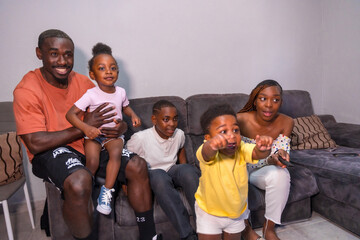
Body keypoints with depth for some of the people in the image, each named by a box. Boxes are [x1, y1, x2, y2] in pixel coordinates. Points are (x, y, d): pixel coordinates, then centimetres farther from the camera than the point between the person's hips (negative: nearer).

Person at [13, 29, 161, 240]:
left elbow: (111, 118, 10)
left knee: (137, 165, -11)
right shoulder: (27, 90, -11)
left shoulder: (83, 82, 4)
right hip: (51, 152, -5)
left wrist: (120, 128, -16)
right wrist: (84, 127, -19)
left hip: (90, 146, 6)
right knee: (79, 181, -37)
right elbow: (35, 143, -20)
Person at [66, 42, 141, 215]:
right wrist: (86, 128, -32)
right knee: (92, 163, -24)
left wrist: (133, 115, 2)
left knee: (116, 154, -29)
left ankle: (106, 191, -17)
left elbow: (125, 106, 24)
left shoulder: (121, 92, 2)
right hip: (94, 135, -2)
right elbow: (71, 114, -15)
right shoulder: (91, 94, -12)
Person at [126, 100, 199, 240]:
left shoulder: (179, 134, -5)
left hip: (171, 172, 4)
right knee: (159, 176, -39)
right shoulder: (140, 138, -18)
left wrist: (185, 174, 6)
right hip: (150, 176, -3)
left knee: (188, 169, -29)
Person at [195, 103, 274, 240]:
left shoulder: (241, 149, -18)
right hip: (209, 213, -3)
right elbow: (207, 153, -51)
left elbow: (257, 153, -35)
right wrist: (212, 145, -74)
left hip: (237, 212, 4)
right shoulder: (209, 153, -29)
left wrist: (263, 148, -58)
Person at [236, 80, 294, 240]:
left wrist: (280, 155, -33)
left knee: (280, 174, -28)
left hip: (263, 170, 2)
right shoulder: (241, 120, -22)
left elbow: (281, 152, -8)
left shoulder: (286, 122, -11)